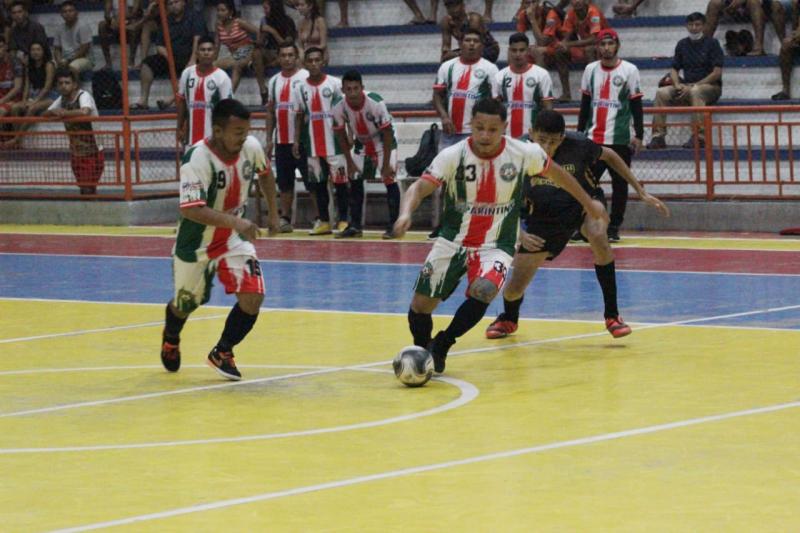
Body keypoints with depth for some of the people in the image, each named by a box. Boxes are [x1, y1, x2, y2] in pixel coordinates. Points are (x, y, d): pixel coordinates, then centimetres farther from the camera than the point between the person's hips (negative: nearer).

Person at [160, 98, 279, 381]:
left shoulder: (251, 147, -13)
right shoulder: (197, 159, -33)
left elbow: (264, 173, 11)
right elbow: (190, 209, -43)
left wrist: (273, 212, 14)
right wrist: (235, 221, -52)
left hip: (234, 238, 4)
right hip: (196, 244, -4)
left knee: (253, 296, -14)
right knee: (186, 304, 17)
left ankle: (222, 353, 11)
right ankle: (170, 339, 54)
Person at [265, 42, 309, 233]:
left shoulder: (306, 78, -5)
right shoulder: (274, 81, 12)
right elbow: (270, 112, 16)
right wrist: (269, 139, 11)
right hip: (281, 140, 6)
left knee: (311, 181, -4)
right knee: (284, 183, 8)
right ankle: (285, 219, 13)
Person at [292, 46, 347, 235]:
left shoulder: (335, 84, -5)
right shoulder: (300, 87, 6)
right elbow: (299, 116, 12)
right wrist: (296, 140, 6)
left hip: (334, 141, -4)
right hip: (313, 143, 4)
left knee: (340, 181, -2)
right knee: (318, 182, 8)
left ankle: (343, 220, 3)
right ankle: (323, 221, 15)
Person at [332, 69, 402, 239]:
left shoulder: (376, 103, -34)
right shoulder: (339, 108, -23)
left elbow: (387, 134, -24)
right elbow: (341, 135, -5)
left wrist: (386, 164, -22)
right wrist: (349, 162, -4)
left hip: (383, 141, -4)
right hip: (361, 143, 4)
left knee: (389, 179, -15)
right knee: (354, 179, 1)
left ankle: (393, 225, -9)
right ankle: (355, 226, 9)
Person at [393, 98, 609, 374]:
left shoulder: (525, 154, -11)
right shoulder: (453, 156, -14)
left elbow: (556, 173, 8)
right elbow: (420, 187, -21)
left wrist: (589, 203, 18)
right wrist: (406, 213, -42)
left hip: (496, 246, -1)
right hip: (452, 241, 1)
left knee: (483, 291, -31)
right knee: (420, 304, -1)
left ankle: (441, 345, -12)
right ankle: (422, 350, 30)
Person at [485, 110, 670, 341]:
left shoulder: (577, 146, -25)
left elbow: (608, 156, -4)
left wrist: (642, 192, -2)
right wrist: (520, 234, -30)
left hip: (584, 202, -1)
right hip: (544, 216, 1)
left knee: (599, 237, -36)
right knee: (514, 289, -1)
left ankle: (612, 315, -21)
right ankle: (509, 319, 40)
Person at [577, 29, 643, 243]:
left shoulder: (629, 70, -2)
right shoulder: (591, 70, 8)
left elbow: (636, 106, -2)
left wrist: (639, 135, -7)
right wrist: (580, 132, 13)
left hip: (619, 139, -3)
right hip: (593, 138, 3)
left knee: (620, 185, 1)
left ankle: (614, 228, 8)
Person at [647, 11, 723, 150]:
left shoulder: (712, 43, -1)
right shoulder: (682, 44, 14)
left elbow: (717, 72, -9)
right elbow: (674, 69, 17)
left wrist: (693, 86, -15)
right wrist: (677, 85, -6)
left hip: (710, 87, -5)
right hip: (686, 86, 5)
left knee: (695, 92, -39)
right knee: (662, 93, -20)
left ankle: (699, 137, -42)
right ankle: (658, 137, -23)